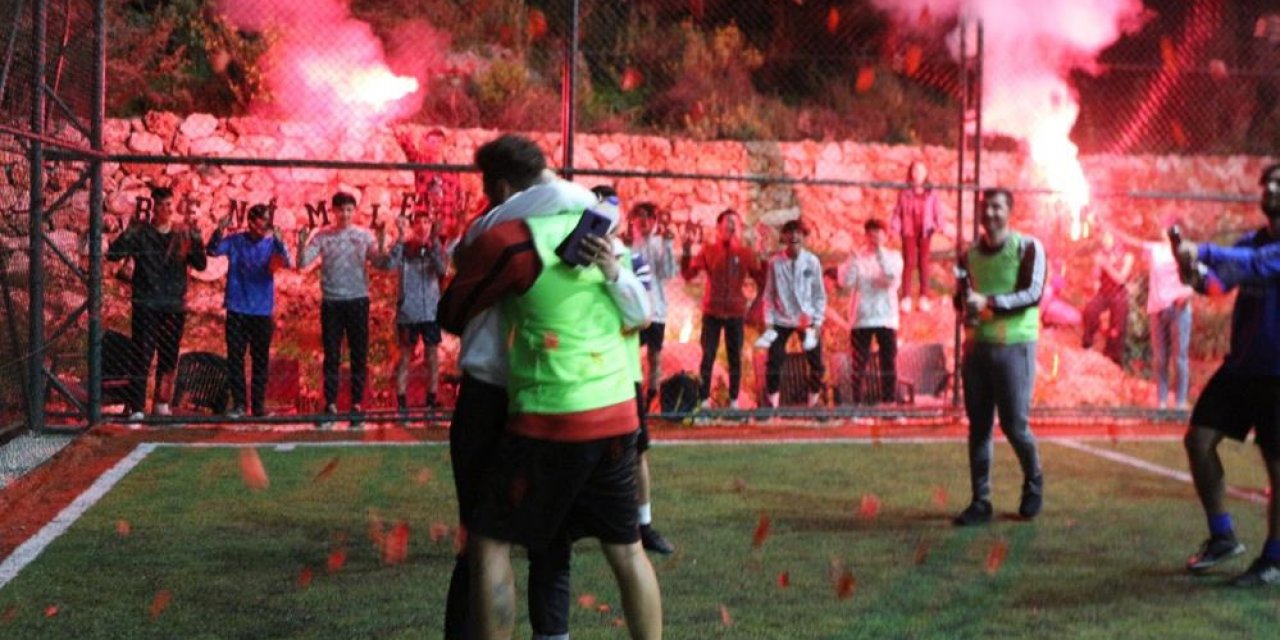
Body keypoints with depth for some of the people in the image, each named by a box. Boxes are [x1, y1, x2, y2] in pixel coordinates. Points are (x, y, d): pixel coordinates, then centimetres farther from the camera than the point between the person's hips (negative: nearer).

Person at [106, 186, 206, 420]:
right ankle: (137, 409, -8)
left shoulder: (183, 235, 10)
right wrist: (129, 232, -24)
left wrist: (194, 241, -14)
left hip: (174, 306, 4)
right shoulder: (141, 233, 1)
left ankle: (161, 404, 24)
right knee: (142, 357, -8)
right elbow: (113, 253, -10)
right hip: (146, 306, -3)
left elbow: (200, 264, 1)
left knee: (169, 358, 11)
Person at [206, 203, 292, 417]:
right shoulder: (235, 241, 2)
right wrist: (219, 230, -29)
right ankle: (238, 403, 7)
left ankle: (259, 404, 12)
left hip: (262, 311, 0)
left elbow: (287, 263, -15)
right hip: (237, 309, 0)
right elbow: (213, 250, -11)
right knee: (235, 358, 1)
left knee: (261, 359, 5)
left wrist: (278, 240, -32)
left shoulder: (272, 243, 2)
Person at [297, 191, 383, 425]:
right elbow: (302, 263, -3)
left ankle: (357, 404, 9)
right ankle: (330, 403, 8)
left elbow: (378, 262, -6)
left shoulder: (364, 235, 3)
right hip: (331, 301, 0)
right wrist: (302, 245, -22)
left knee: (359, 354, 3)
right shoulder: (322, 236, 3)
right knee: (331, 355, 4)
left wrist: (381, 247, -26)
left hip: (357, 300, 0)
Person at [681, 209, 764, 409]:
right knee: (708, 356, -1)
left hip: (736, 313, 1)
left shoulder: (746, 253, 3)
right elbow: (688, 274, -4)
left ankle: (734, 400, 10)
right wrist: (686, 253, -16)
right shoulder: (708, 250, 0)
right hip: (712, 311, -1)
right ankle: (704, 400, 2)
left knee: (735, 357, 5)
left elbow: (762, 280, 1)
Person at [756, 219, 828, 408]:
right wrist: (768, 322, -5)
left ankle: (814, 402, 22)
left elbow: (820, 294, 0)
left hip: (808, 321, 1)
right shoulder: (775, 262, -6)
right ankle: (772, 404, 8)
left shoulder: (812, 261, -5)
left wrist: (817, 322, -6)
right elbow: (769, 294, 0)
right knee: (773, 364, -3)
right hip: (781, 321, 0)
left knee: (816, 364, 5)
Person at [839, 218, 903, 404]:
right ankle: (858, 402, 6)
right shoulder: (857, 257, 6)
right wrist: (855, 262, -19)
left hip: (886, 319, 0)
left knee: (889, 365, 2)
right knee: (859, 365, 1)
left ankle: (889, 401, 9)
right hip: (861, 319, 0)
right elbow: (845, 282, -7)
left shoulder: (893, 256, 5)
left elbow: (893, 278, -14)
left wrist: (881, 253, -19)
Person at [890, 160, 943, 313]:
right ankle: (906, 298, 0)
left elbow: (937, 211, 2)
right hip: (909, 231, -1)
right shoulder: (904, 194, 1)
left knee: (923, 263, 5)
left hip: (925, 232, 1)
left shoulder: (931, 194, 4)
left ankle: (924, 298, 10)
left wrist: (937, 224, -12)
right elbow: (898, 212, 1)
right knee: (909, 263, -3)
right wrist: (895, 226, -9)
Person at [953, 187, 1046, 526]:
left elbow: (1032, 293, -14)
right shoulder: (970, 253, 12)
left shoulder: (1028, 248, -4)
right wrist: (966, 309, -2)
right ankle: (981, 501, 9)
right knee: (979, 426, 4)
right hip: (977, 345, 5)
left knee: (1014, 423, -3)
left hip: (1014, 346, -4)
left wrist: (989, 302, -24)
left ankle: (1033, 483, 24)